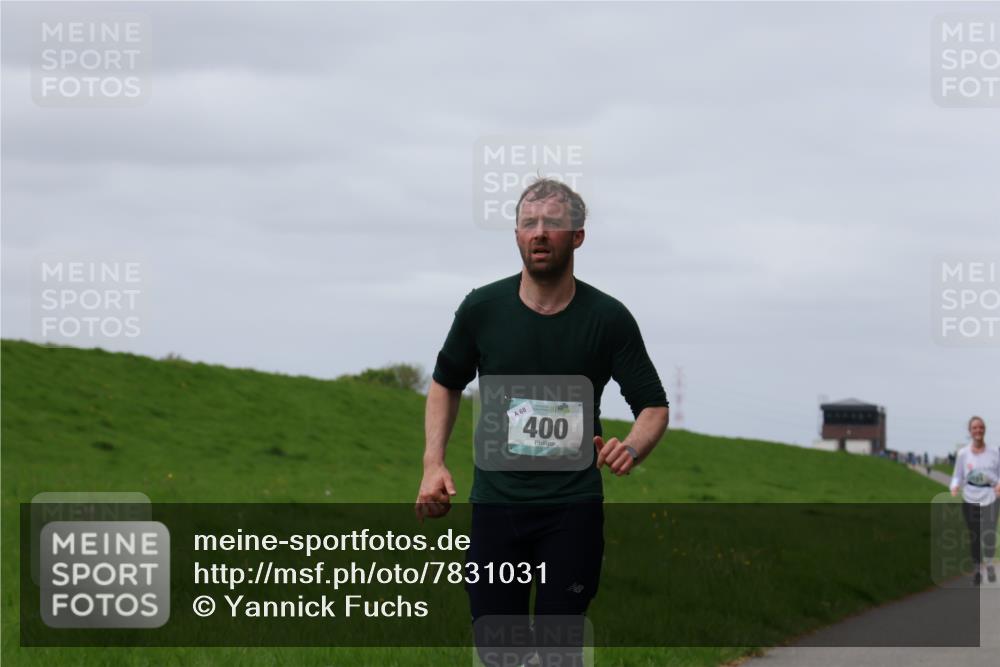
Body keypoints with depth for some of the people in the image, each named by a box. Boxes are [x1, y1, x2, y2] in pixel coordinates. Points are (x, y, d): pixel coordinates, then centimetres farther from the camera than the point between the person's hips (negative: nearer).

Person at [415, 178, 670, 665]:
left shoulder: (608, 319, -5)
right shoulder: (482, 309, -1)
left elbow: (653, 405, 0)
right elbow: (447, 383, 14)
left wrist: (631, 448, -22)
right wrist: (433, 464, 2)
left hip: (573, 506, -1)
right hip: (495, 501, 2)